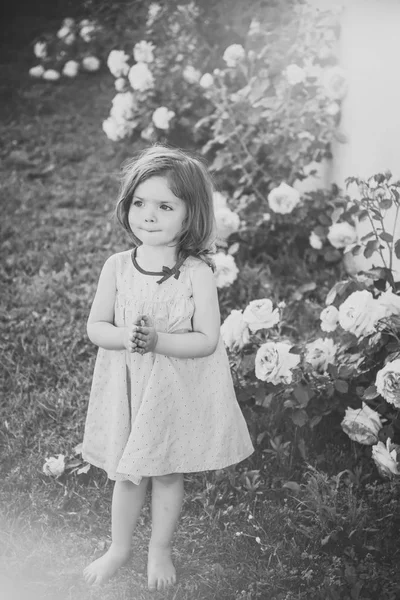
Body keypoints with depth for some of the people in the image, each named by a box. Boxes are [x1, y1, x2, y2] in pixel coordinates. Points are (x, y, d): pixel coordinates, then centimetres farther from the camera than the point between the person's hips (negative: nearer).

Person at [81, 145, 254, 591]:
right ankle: (119, 548, 38)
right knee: (125, 473, 16)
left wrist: (157, 340, -27)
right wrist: (123, 337, -23)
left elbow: (207, 340, -15)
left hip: (178, 389, -2)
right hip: (127, 386, 2)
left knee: (167, 472, 14)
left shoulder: (196, 273, -15)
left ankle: (160, 550, 36)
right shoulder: (117, 267, -7)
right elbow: (94, 327, -2)